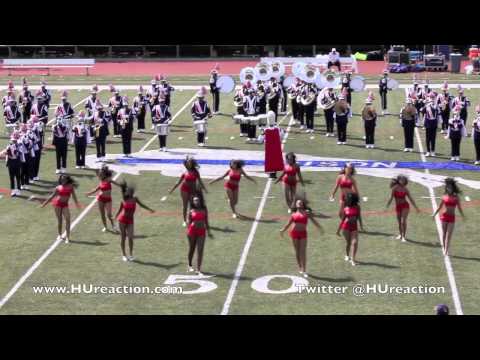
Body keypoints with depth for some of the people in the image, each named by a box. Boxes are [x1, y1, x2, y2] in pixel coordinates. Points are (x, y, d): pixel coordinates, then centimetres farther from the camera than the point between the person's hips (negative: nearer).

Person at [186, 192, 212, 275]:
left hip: (201, 231, 1)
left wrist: (208, 231, 11)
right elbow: (188, 221, 3)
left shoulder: (204, 210, 2)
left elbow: (206, 221, 9)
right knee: (192, 249, 14)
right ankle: (190, 265, 36)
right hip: (192, 230, -1)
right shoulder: (191, 211, -2)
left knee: (200, 251, -6)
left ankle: (198, 269, -4)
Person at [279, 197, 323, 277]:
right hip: (294, 233, 2)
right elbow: (288, 223, 19)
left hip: (303, 233, -2)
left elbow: (313, 220, 8)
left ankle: (304, 270, -6)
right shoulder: (294, 214, 12)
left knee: (303, 252, -6)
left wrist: (320, 228, 2)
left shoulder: (307, 212, 8)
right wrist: (283, 230, 13)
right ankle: (300, 268, 19)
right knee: (297, 252, 6)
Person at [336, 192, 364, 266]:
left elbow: (359, 217, 6)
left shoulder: (357, 207, -3)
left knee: (354, 242, -13)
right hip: (346, 227, 0)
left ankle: (353, 259, -10)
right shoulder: (346, 209, -3)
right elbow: (342, 219, 5)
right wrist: (338, 229, 7)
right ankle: (347, 255, 33)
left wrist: (361, 226, 1)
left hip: (354, 227, 0)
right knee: (348, 242, 7)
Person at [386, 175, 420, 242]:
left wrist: (416, 207, 5)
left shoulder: (405, 189, 0)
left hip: (405, 206, -1)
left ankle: (404, 236, -6)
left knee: (403, 221, -14)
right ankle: (400, 234, 35)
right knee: (399, 222, 12)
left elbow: (411, 199, 5)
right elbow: (391, 197, -6)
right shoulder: (395, 188, -4)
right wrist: (387, 206, -11)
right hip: (398, 206, 1)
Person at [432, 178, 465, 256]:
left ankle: (446, 251, -6)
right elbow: (439, 207, 9)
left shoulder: (456, 197, 0)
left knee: (449, 235, -5)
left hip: (452, 218, -1)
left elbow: (459, 208, 3)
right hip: (444, 216, 1)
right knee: (444, 234, 6)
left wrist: (462, 215, -5)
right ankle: (444, 250, 16)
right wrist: (434, 214, 4)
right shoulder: (444, 197, 2)